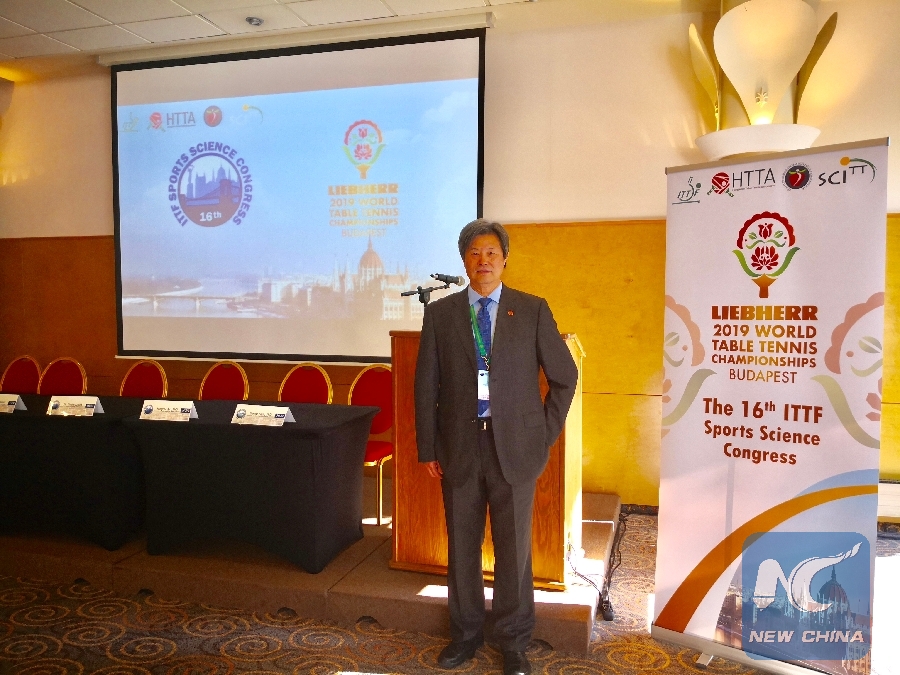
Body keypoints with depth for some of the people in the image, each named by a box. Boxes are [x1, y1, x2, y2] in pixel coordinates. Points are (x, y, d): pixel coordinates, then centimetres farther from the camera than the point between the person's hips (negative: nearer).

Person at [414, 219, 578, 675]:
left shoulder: (533, 310, 0)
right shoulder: (439, 313, 3)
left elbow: (564, 376, 5)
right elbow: (426, 385, 4)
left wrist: (546, 434, 1)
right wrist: (428, 448, 2)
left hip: (515, 447, -1)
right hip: (459, 447, 2)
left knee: (514, 548, 9)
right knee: (461, 546, 13)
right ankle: (465, 634, 34)